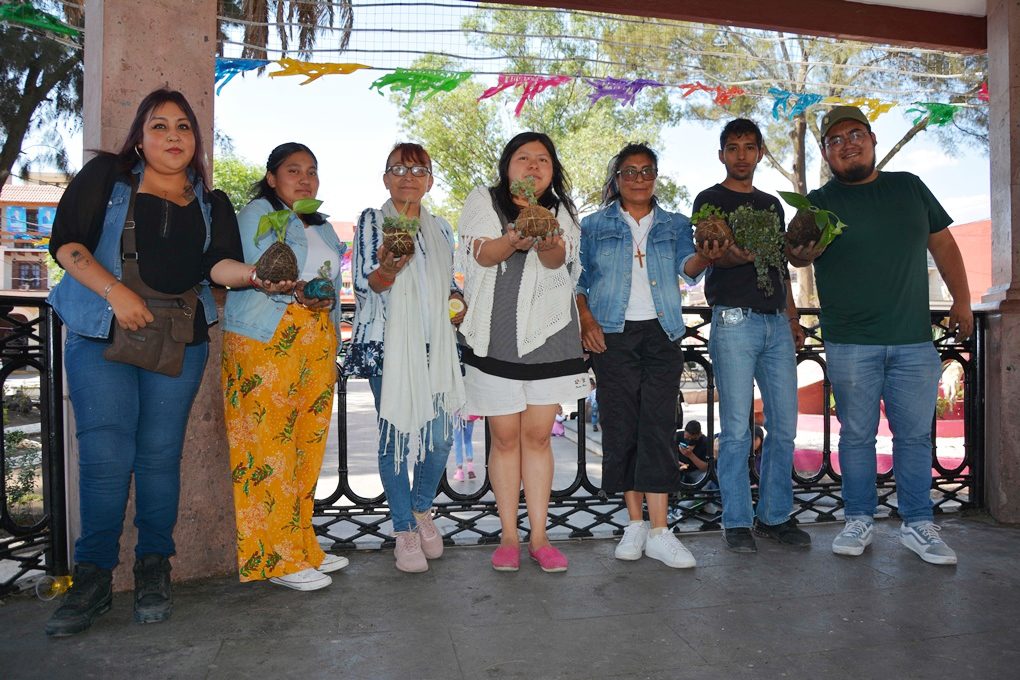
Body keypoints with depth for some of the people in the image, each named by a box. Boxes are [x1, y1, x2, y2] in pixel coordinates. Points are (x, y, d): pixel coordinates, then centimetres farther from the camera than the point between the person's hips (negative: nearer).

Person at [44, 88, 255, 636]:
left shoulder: (212, 204, 14)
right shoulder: (105, 176, 9)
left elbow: (219, 266, -2)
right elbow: (65, 242, 1)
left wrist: (256, 273, -25)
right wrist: (116, 292, -13)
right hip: (100, 334, -1)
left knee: (160, 454, 2)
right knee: (105, 454, -6)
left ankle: (154, 571, 15)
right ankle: (93, 578, 8)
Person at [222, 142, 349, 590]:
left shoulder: (323, 227, 24)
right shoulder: (256, 214, 4)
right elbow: (257, 272, -10)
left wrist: (330, 322, 9)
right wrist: (297, 292, -23)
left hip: (317, 344, 7)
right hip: (266, 343, -6)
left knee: (306, 447, 6)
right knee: (268, 448, -6)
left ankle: (301, 546, 16)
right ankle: (275, 558, 0)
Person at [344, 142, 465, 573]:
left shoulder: (440, 228, 17)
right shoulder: (371, 221, 4)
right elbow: (363, 282, -6)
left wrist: (458, 300, 1)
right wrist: (387, 271, -28)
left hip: (436, 344, 4)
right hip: (388, 342, -4)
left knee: (441, 434, 0)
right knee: (396, 432, -3)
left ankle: (422, 508, 26)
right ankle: (404, 530, 13)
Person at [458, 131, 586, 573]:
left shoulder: (560, 212, 12)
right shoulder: (483, 202, 7)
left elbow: (559, 262, -7)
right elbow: (482, 254, -11)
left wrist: (548, 244, -30)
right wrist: (515, 240, -31)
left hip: (548, 334, 2)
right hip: (495, 336, -1)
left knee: (538, 435, 5)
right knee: (505, 437, 4)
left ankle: (539, 537, 15)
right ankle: (509, 537, 16)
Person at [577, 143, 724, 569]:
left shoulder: (675, 225, 13)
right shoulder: (594, 226, 10)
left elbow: (687, 268, -5)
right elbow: (576, 280, 7)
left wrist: (704, 257, -28)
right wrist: (586, 321, -9)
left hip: (661, 333, 1)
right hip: (612, 335, 0)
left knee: (659, 425, -7)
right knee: (620, 426, 1)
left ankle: (659, 532, -4)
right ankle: (635, 524, 13)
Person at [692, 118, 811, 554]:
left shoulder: (772, 204, 22)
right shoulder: (710, 200, 5)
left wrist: (793, 319, 17)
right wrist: (741, 255, -32)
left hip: (776, 323, 6)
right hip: (734, 321, -5)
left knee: (784, 425, 5)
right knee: (736, 429, -3)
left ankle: (774, 515, 17)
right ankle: (737, 521, 7)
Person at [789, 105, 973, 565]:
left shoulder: (909, 187, 12)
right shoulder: (820, 202, 2)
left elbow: (942, 243, 15)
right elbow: (799, 255, -11)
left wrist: (961, 300, 8)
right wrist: (803, 250, -35)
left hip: (913, 340, 3)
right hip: (850, 344, -2)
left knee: (915, 434, 8)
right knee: (857, 435, 6)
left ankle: (917, 524, 20)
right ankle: (859, 521, 19)